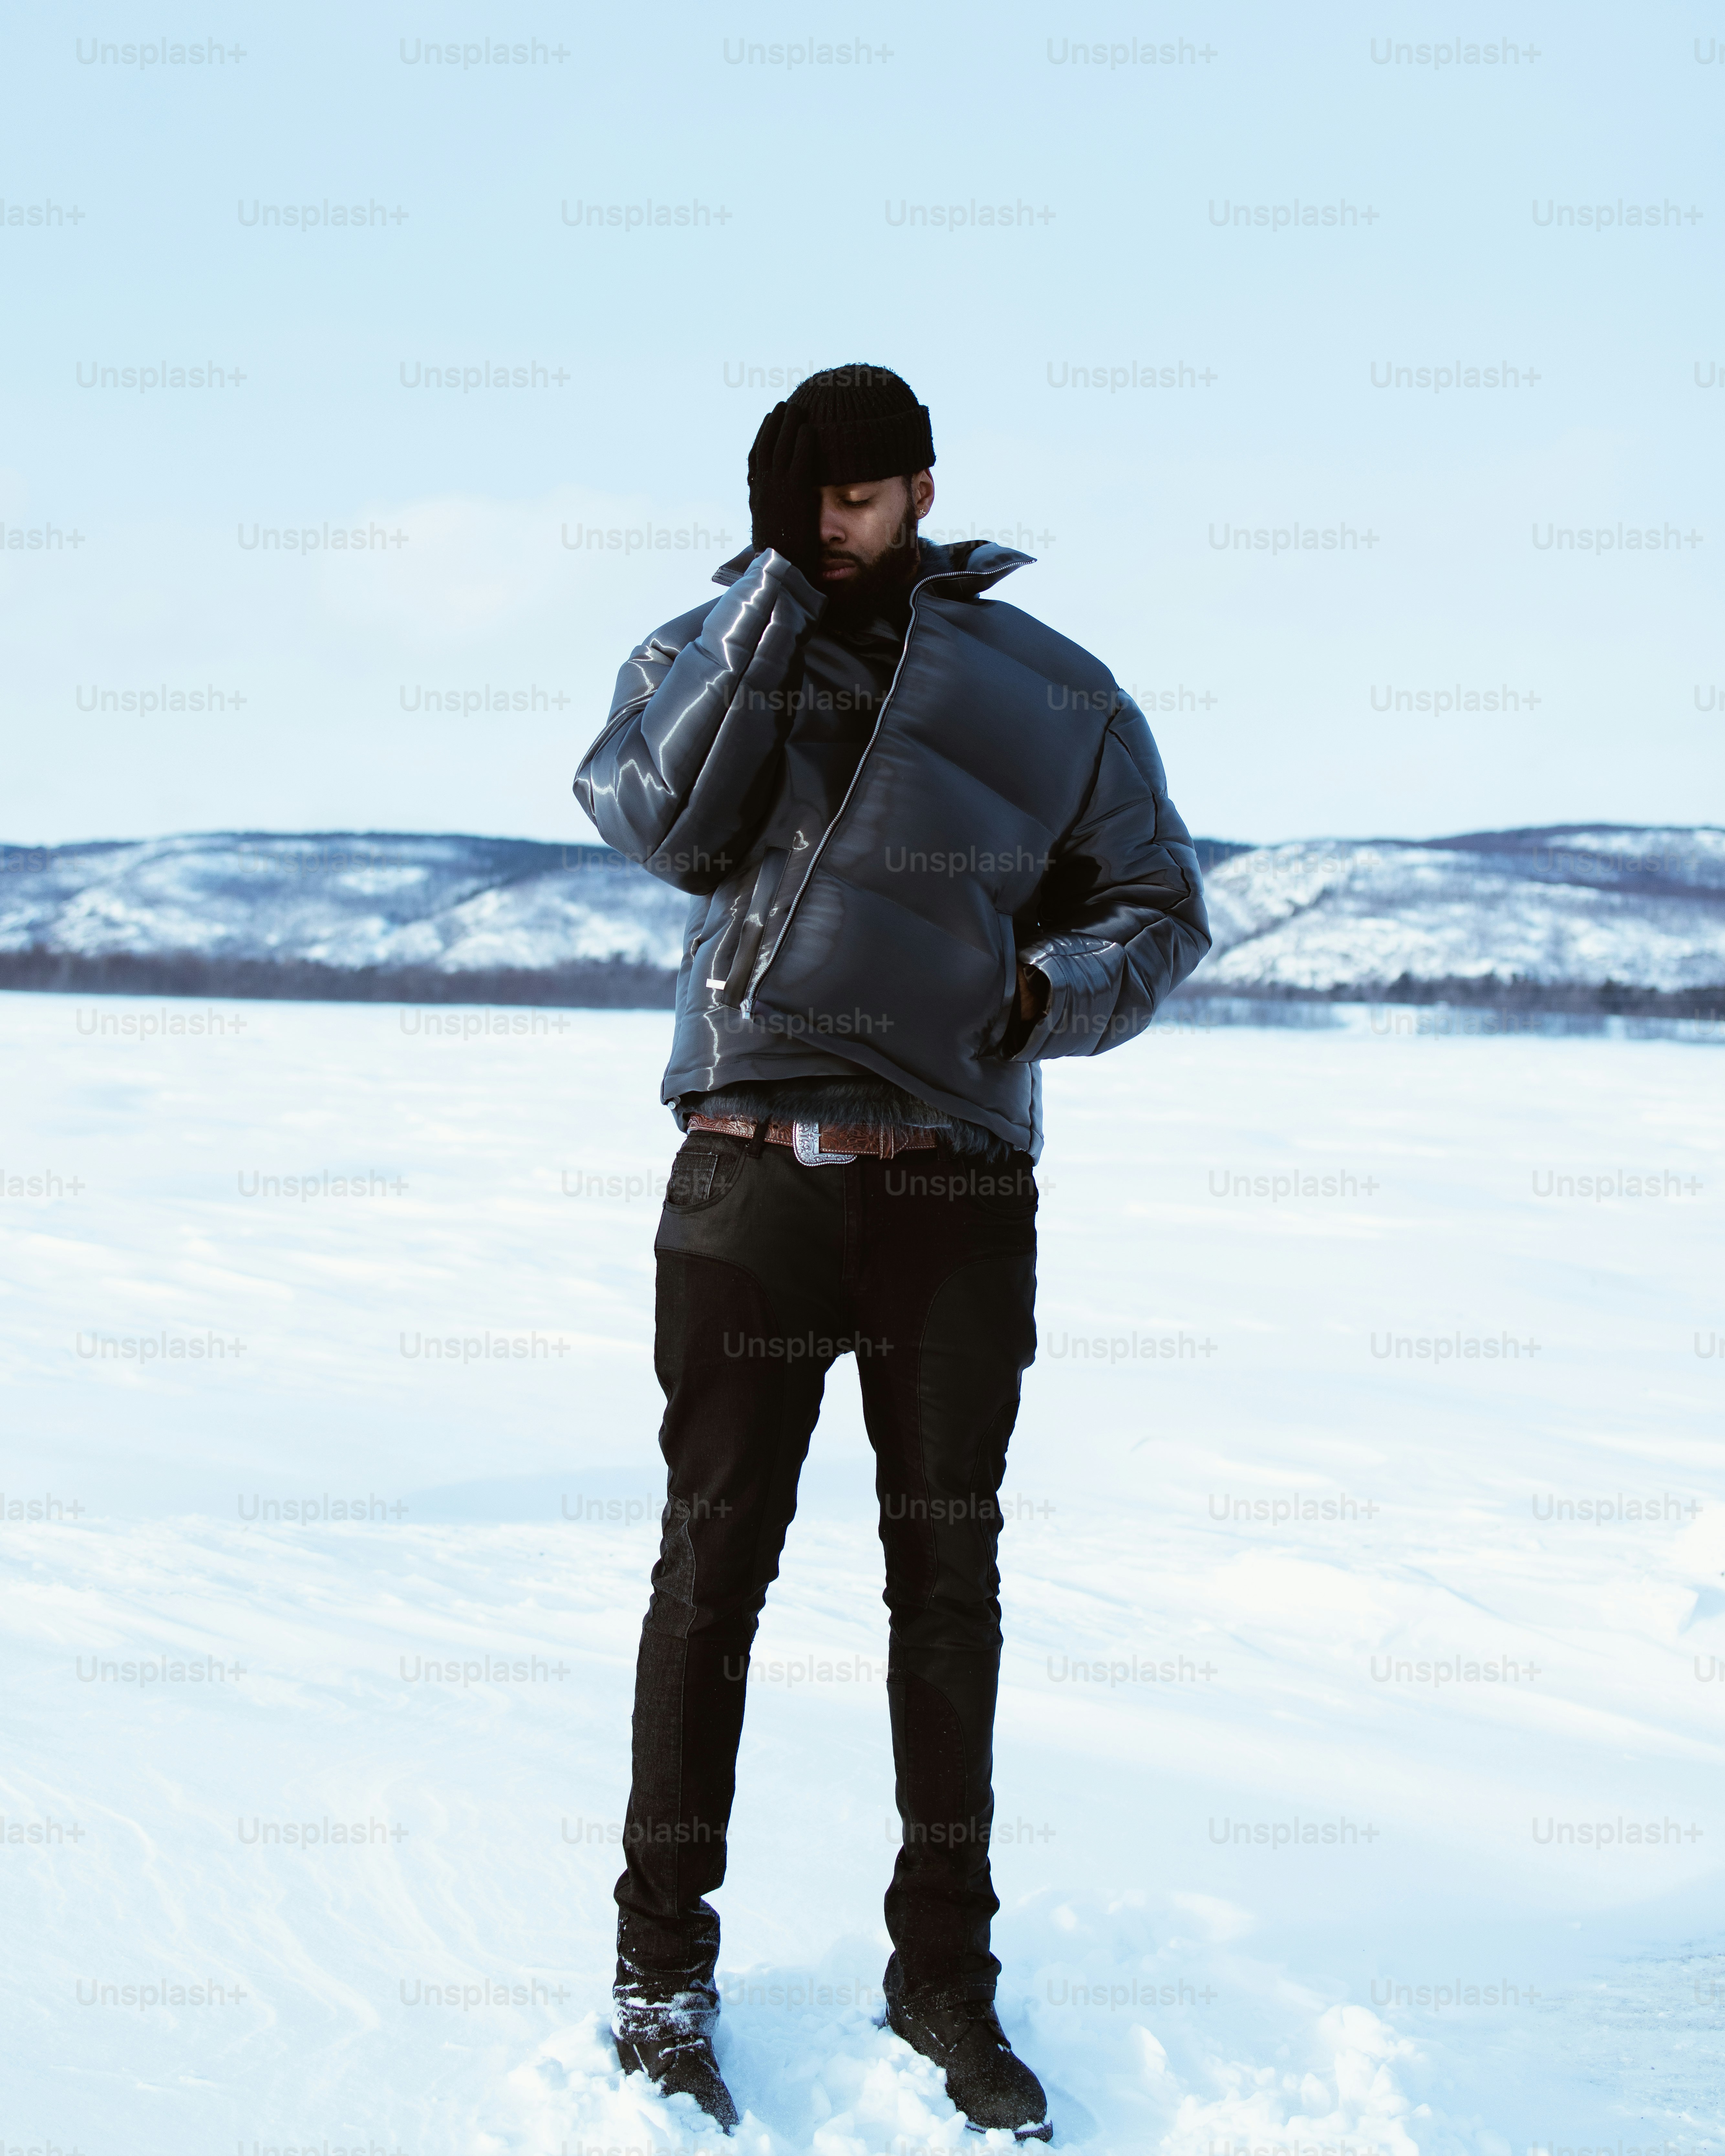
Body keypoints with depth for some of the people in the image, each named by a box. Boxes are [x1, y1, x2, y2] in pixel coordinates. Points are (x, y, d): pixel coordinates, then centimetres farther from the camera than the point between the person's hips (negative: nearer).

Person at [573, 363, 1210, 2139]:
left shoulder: (1053, 696, 6)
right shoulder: (706, 650, 7)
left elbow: (1157, 908, 12)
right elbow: (664, 825, -12)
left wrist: (1054, 986, -9)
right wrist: (777, 593, -12)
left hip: (955, 1192, 1)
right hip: (750, 1176, -1)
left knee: (948, 1576, 8)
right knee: (714, 1559, 2)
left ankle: (945, 1973, 19)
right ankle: (663, 1963, 14)